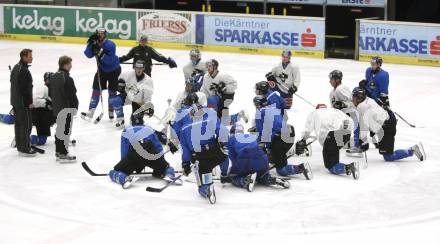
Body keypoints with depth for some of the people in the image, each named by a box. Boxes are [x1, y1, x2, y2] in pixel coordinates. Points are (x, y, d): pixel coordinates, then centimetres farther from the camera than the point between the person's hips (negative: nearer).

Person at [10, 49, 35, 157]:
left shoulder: (16, 67, 10)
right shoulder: (24, 71, -22)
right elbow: (25, 88, -23)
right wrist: (30, 102, -15)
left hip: (15, 102, 10)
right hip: (24, 103, -10)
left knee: (18, 123, 16)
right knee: (26, 125, -3)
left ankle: (20, 146, 25)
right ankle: (25, 149, 1)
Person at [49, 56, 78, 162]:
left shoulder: (54, 77, 8)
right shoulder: (67, 79, -20)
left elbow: (50, 92, 16)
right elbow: (72, 95, -18)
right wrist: (75, 106, -5)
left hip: (57, 108, 9)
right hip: (66, 108, -9)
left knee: (60, 129, 17)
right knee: (65, 130, -4)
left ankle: (58, 152, 24)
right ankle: (63, 154, -2)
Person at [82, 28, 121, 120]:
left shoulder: (110, 45, -25)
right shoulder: (95, 43, -7)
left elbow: (109, 61, -32)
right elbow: (88, 55, -18)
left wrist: (100, 52, -41)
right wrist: (91, 44, -29)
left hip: (114, 70, -4)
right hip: (102, 69, 5)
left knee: (112, 91, 1)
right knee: (96, 89, 1)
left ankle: (111, 111, 17)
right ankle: (91, 111, 5)